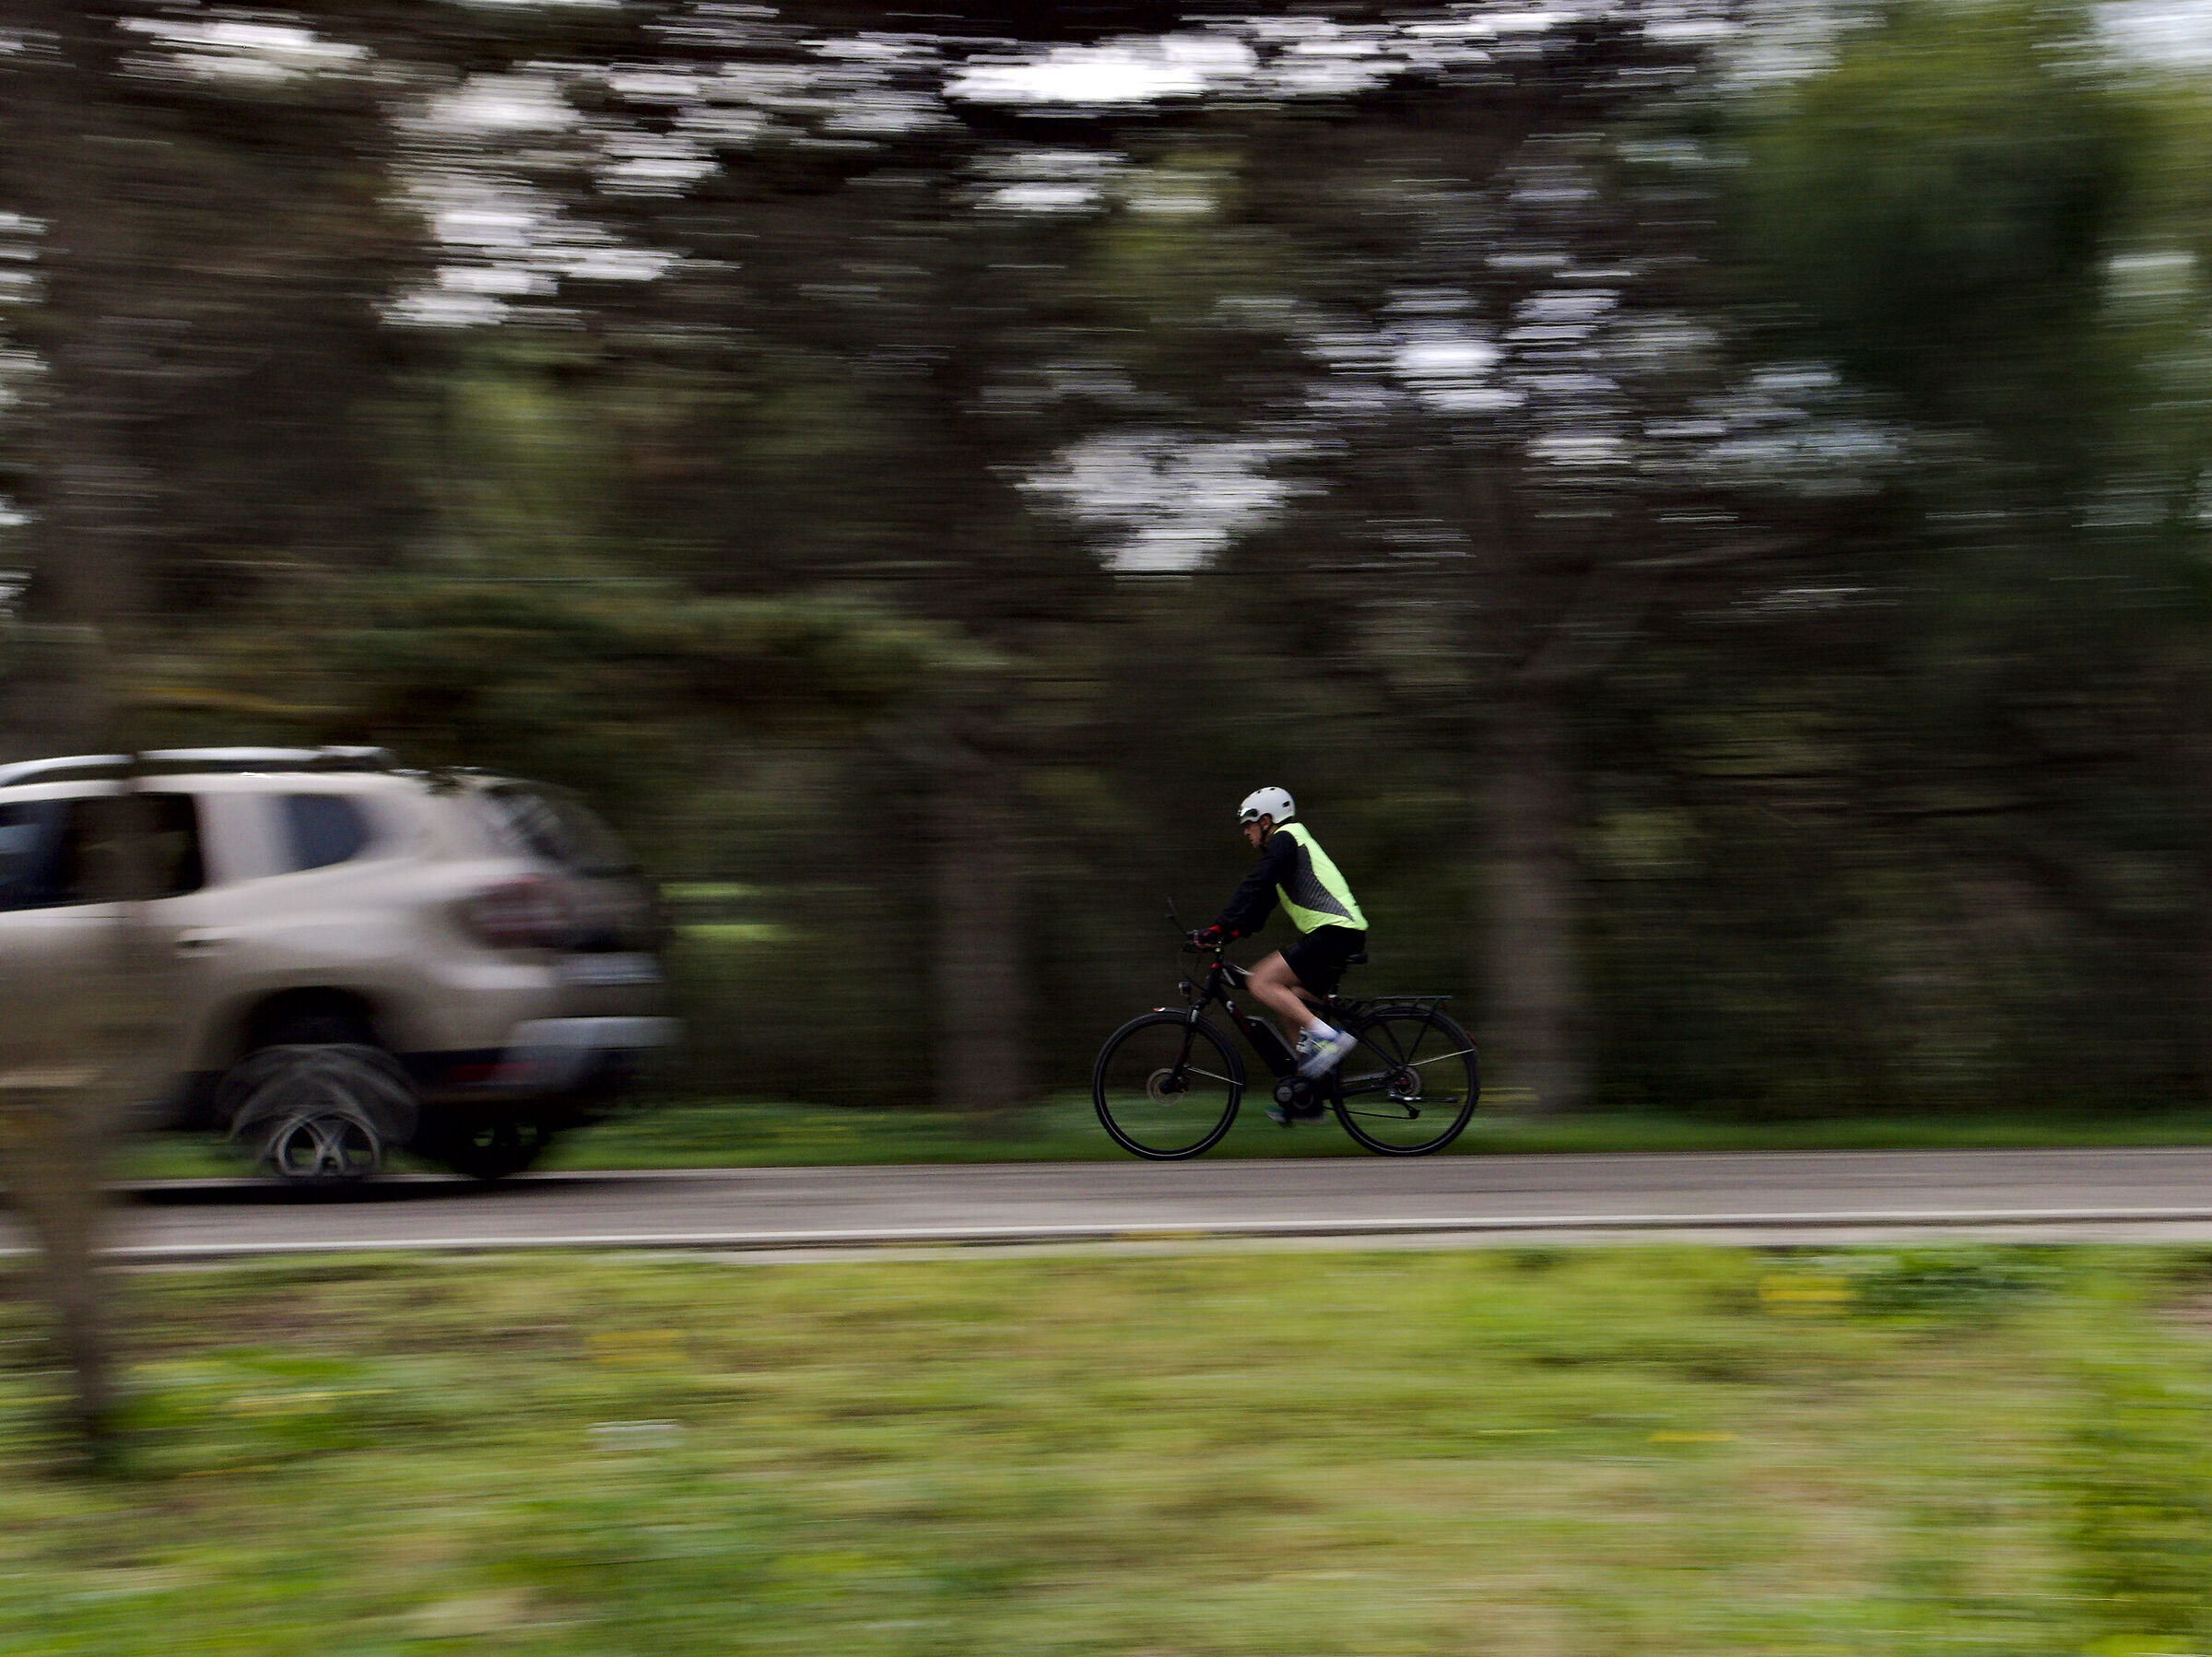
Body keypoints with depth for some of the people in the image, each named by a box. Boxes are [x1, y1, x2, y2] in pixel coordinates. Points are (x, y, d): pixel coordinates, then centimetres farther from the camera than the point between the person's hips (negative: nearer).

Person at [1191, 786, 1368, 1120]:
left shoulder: (1284, 839, -4)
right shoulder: (1292, 843, 27)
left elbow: (1255, 888, -16)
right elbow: (1260, 902, 29)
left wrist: (1220, 928, -19)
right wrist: (1227, 933, 22)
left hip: (1335, 931, -10)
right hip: (1341, 933, 10)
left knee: (1262, 982, -15)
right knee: (1292, 1007, 14)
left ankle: (1327, 1036, -20)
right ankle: (1306, 1098, 14)